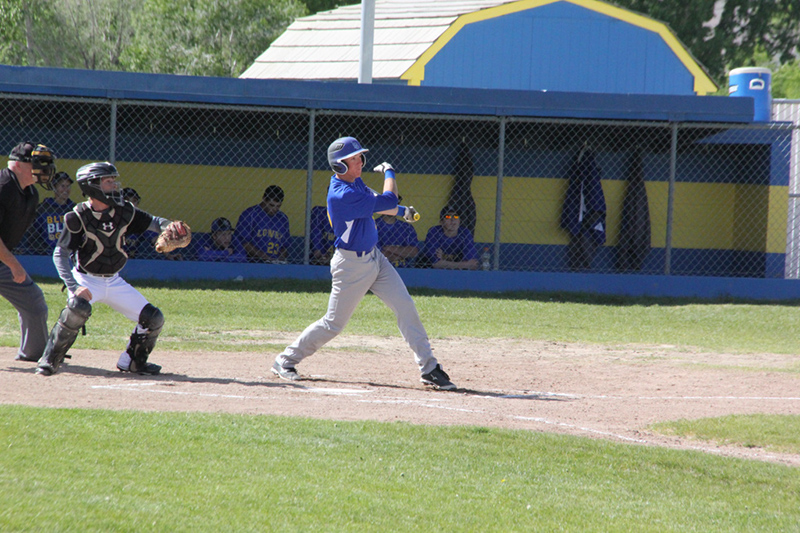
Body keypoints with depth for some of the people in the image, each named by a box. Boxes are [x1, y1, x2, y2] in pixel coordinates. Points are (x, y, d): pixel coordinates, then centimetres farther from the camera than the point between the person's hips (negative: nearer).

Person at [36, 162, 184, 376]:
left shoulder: (124, 211, -6)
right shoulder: (77, 217, -18)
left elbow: (153, 222, -1)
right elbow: (60, 254, -18)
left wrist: (170, 228, -26)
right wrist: (74, 287, -30)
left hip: (114, 282, 5)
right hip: (86, 280, -5)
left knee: (154, 319, 0)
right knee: (78, 308, -36)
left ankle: (133, 361, 23)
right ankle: (49, 360, -22)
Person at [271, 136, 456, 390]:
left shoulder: (355, 182, 4)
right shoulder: (341, 195, -28)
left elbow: (373, 203, 24)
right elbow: (387, 201, -25)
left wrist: (401, 210, 10)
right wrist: (389, 172, -8)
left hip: (374, 258, 9)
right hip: (352, 265, -9)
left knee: (405, 306, -1)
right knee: (334, 323, 2)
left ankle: (428, 369, 0)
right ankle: (286, 360, 20)